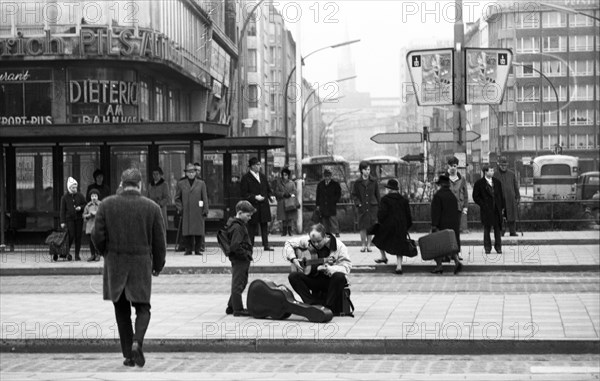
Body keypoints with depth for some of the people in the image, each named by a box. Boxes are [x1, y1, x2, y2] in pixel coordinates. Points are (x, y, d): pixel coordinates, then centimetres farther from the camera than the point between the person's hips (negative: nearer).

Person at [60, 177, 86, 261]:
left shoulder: (80, 196, 7)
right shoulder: (64, 197, 2)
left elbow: (86, 205, 14)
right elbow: (62, 210, 2)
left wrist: (80, 207, -8)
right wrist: (62, 222, -4)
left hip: (79, 219, 2)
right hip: (69, 219, -2)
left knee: (78, 237, 1)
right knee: (71, 236, -12)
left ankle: (77, 255, 9)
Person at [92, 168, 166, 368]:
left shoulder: (107, 205, -4)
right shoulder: (152, 207, -4)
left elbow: (98, 237, -4)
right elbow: (160, 242, -1)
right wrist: (158, 265, 15)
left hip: (115, 264, 1)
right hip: (141, 264, -1)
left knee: (122, 310, 14)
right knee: (142, 307, 11)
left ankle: (128, 355, 14)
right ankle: (137, 342, -14)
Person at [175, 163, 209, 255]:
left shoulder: (201, 184, 9)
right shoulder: (181, 184, 10)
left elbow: (205, 198, 8)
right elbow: (177, 198, 14)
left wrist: (205, 210, 1)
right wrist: (179, 208, 0)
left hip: (198, 212, 0)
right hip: (186, 212, 0)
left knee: (198, 231, -2)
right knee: (186, 231, -2)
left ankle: (198, 249, 7)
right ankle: (188, 249, 6)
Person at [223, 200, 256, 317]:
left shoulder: (239, 225, 15)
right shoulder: (237, 227, -18)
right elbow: (235, 246, -26)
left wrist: (247, 255, 16)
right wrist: (246, 255, -18)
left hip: (240, 260, 11)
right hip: (239, 260, -11)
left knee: (240, 284, 18)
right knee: (238, 284, -3)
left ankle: (231, 307, 26)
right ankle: (238, 309, 3)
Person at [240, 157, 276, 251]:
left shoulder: (263, 176, 13)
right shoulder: (246, 178, -6)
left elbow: (268, 189, 21)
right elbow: (243, 194, -9)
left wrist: (271, 196, 2)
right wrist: (255, 197, -17)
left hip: (264, 205, 5)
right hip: (252, 206, -5)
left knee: (264, 225, 6)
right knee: (252, 226, 0)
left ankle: (266, 245, 9)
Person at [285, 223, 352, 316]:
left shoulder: (339, 246, -13)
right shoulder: (307, 241, -2)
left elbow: (346, 267, -21)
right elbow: (289, 244, 10)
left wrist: (328, 269, -37)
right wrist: (293, 259, -6)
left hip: (331, 279, -3)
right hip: (314, 278, 3)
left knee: (339, 277, -38)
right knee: (293, 276, -21)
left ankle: (330, 308, -23)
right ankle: (314, 304, -22)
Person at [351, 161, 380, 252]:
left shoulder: (373, 182, 5)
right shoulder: (357, 183, 2)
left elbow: (377, 194, 10)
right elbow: (354, 195, 6)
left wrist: (378, 205, 5)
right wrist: (358, 203, -8)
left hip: (372, 207, 1)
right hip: (362, 207, -1)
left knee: (370, 226, 1)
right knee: (362, 226, -3)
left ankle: (369, 245, 9)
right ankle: (363, 245, 4)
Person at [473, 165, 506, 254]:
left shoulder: (497, 182, 11)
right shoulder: (479, 183, -2)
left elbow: (501, 196, 14)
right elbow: (476, 197, -1)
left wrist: (502, 207, 8)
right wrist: (483, 205, -9)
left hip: (497, 209, 3)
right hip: (486, 210, -3)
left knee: (498, 229, 4)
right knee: (487, 229, 2)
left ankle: (498, 247, 11)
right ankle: (487, 247, 11)